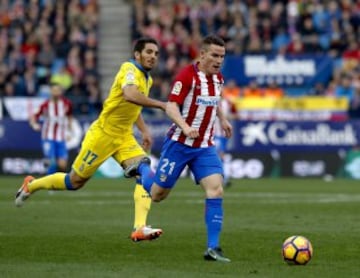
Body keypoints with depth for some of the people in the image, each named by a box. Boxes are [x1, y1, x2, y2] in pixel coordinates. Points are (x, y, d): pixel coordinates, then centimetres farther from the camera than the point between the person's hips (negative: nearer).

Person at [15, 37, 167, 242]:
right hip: (103, 134, -8)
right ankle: (32, 185, 31)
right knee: (75, 181, 5)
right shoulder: (130, 69, -19)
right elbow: (129, 95, -42)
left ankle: (140, 228, -23)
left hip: (124, 137, 8)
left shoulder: (147, 79, 9)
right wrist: (159, 104, -40)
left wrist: (144, 130, 17)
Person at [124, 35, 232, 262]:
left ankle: (213, 248, -14)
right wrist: (185, 127, -36)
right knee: (157, 194, 8)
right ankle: (142, 167, 41)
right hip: (179, 143, -5)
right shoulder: (187, 75, -18)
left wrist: (223, 119, 28)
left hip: (205, 147, 5)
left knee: (215, 190, -15)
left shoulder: (218, 77, 5)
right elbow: (171, 107, -21)